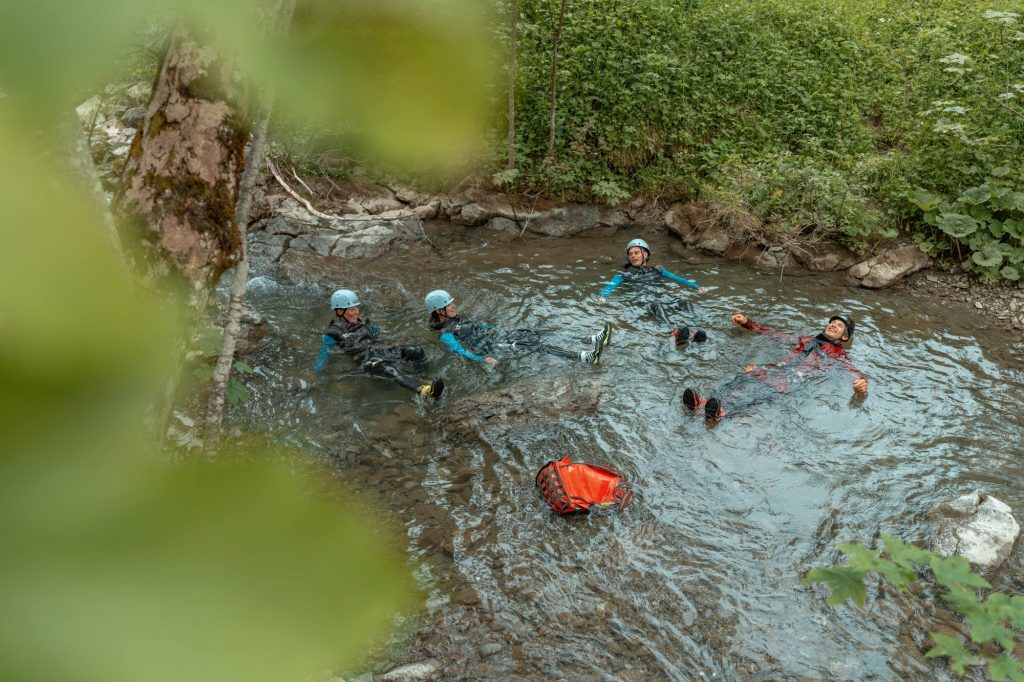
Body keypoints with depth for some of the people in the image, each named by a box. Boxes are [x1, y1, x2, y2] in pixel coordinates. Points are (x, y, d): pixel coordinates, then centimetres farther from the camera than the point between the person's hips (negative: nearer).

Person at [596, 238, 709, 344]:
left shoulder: (657, 270, 29)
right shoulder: (625, 275, 20)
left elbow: (677, 278, 23)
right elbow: (611, 285, 4)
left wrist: (697, 287, 14)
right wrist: (603, 296, -18)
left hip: (661, 298, 3)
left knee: (686, 303, -25)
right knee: (655, 305, -38)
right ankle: (674, 331, -63)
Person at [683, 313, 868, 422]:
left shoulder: (839, 355, 25)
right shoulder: (807, 340, 39)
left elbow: (853, 372, 7)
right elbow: (774, 334, 38)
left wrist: (861, 384, -18)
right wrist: (747, 322, 33)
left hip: (797, 377, -5)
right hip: (779, 367, 5)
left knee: (762, 389, -36)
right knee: (745, 379, -28)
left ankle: (720, 410, -63)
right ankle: (704, 403, -53)